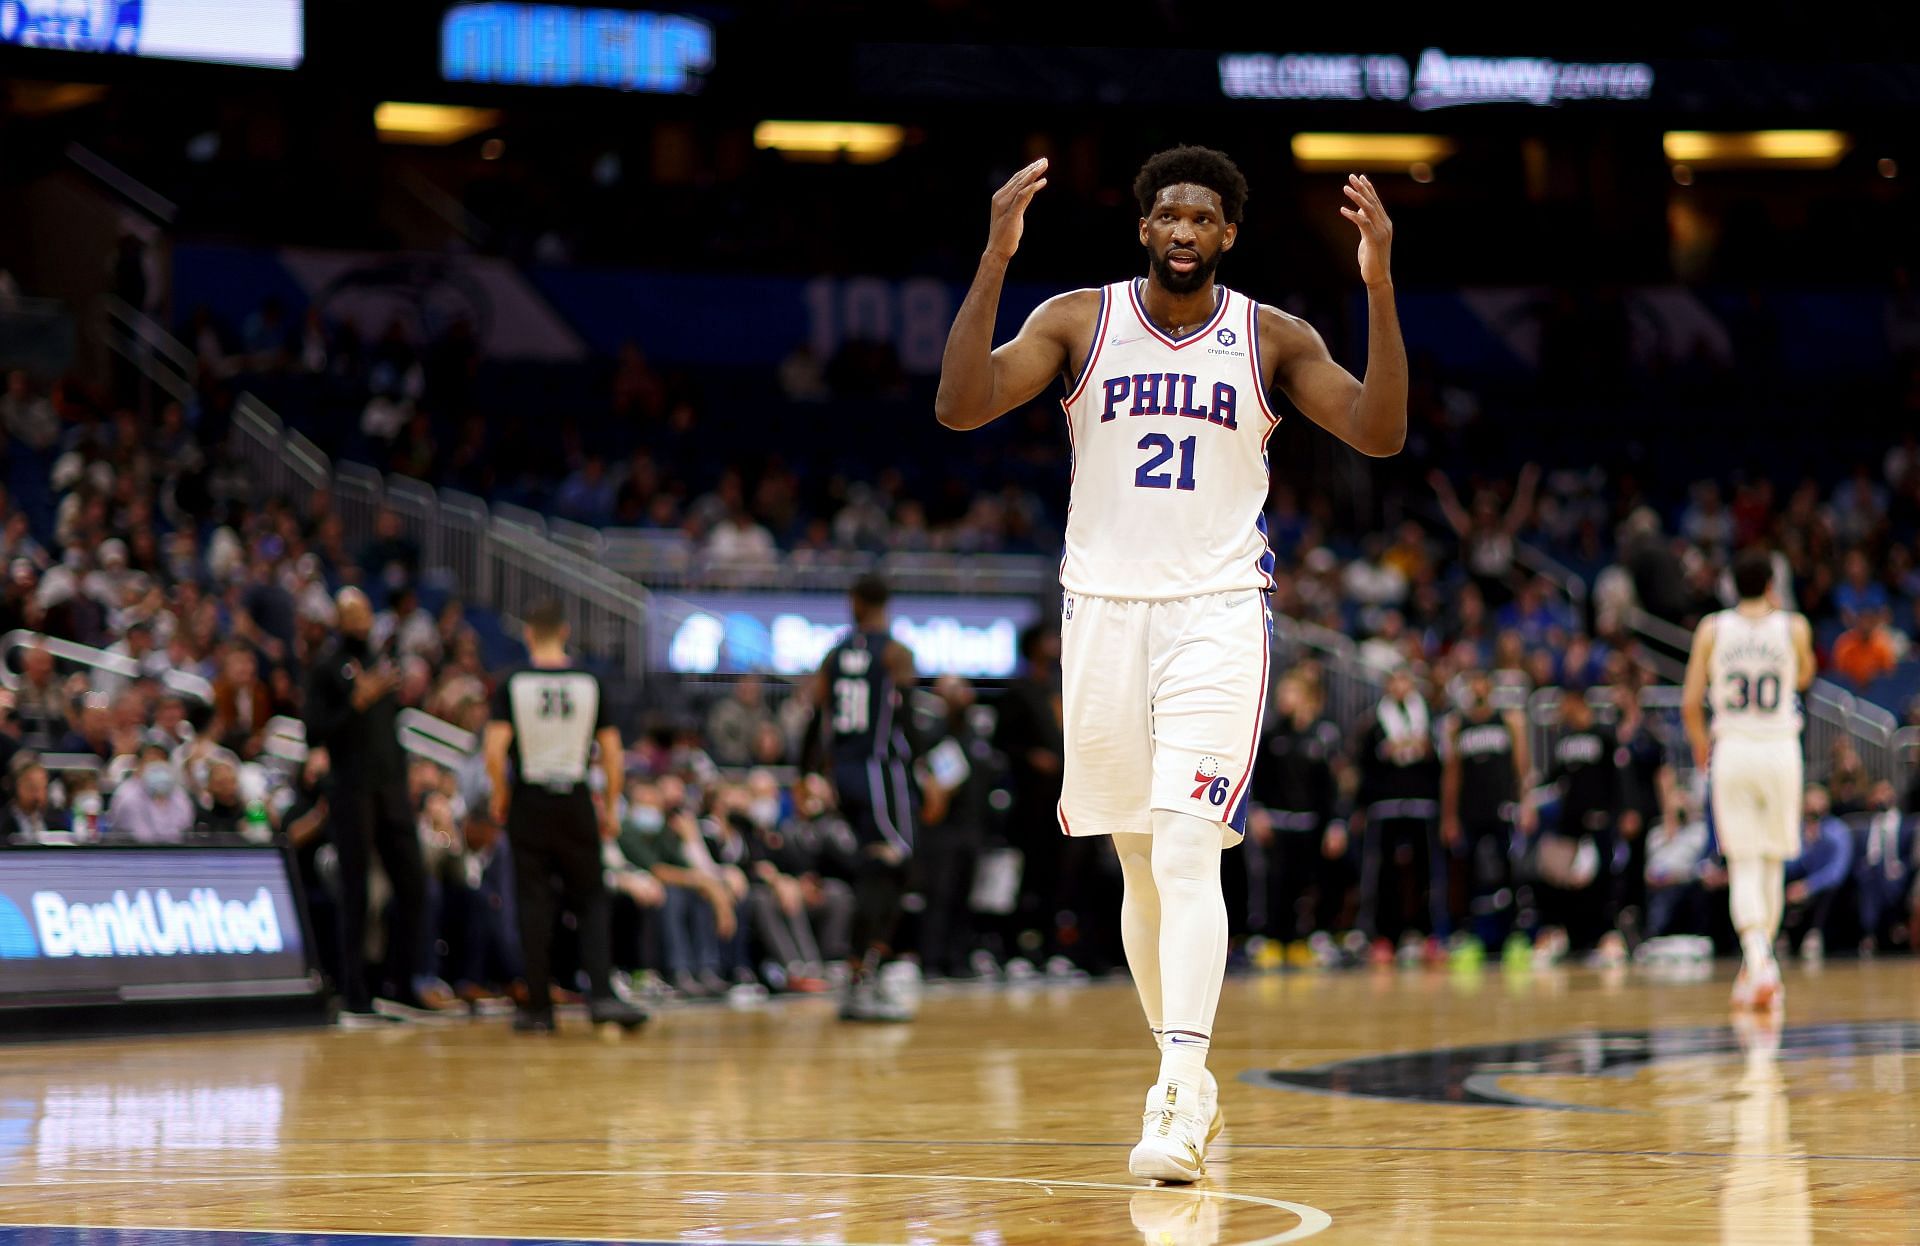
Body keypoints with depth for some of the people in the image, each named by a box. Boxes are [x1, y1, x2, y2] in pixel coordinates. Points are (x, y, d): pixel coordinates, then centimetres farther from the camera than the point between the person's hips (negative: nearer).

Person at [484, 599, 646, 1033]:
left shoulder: (513, 684, -5)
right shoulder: (588, 683, 0)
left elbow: (494, 751, -13)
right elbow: (613, 755, 0)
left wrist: (500, 796, 3)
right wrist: (610, 809, 10)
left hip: (528, 801, -1)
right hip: (575, 801, 1)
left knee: (534, 904, 5)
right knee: (591, 900, 8)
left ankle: (539, 1007, 7)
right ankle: (601, 994, -8)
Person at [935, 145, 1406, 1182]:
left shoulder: (1272, 340, 1)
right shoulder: (1078, 321, 2)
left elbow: (1380, 433, -8)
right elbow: (960, 406, -11)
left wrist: (1378, 287, -18)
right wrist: (995, 260, -21)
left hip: (1216, 617, -2)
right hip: (1104, 610, 2)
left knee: (1187, 853, -17)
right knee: (1140, 865, 10)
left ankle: (1180, 1101, -23)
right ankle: (1184, 1079, 26)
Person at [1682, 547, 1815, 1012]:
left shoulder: (1712, 629, -1)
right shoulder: (1794, 627, 0)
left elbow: (1690, 703, -2)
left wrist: (1700, 745, 17)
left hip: (1732, 751, 0)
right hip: (1780, 751, 1)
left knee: (1743, 865, -2)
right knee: (1772, 862, 15)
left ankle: (1759, 961, -22)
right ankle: (1757, 967, 22)